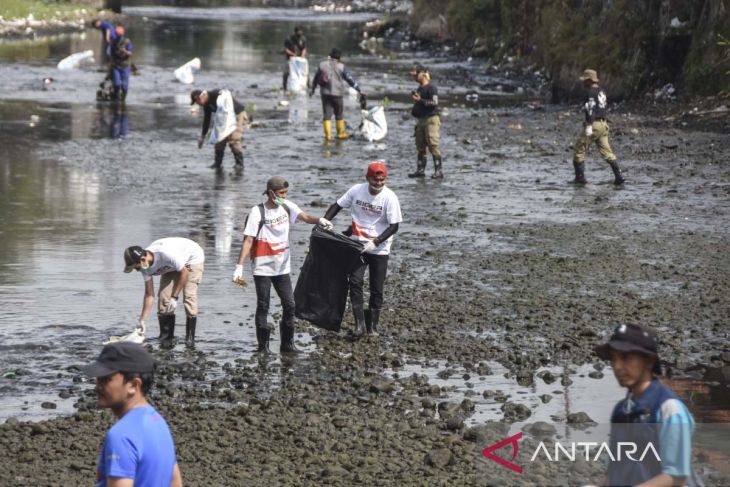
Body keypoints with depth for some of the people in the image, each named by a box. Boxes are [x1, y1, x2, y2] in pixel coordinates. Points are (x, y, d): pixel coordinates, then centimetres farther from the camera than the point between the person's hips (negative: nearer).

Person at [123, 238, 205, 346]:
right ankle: (165, 337, 1)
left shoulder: (166, 253, -42)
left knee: (189, 296, -18)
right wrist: (142, 320, -14)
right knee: (163, 297, -7)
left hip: (192, 259, -6)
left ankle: (190, 338, -11)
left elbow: (184, 273, -28)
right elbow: (149, 294, -11)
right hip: (172, 267, 6)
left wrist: (174, 297, -25)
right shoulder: (146, 267, -19)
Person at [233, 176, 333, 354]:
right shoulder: (257, 212, -12)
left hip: (282, 267, 5)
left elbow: (304, 216, -14)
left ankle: (287, 344, 10)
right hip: (262, 268, -5)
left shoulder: (287, 207, 2)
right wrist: (239, 266, -20)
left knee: (289, 305, 3)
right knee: (263, 306, 1)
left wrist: (319, 220, -36)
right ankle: (263, 346, 9)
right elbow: (248, 240, -14)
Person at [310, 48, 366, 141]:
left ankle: (328, 135, -4)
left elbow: (316, 78, 13)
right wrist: (359, 90, 1)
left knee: (327, 115, 3)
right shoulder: (340, 66, -8)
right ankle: (341, 133, 23)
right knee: (339, 115, 13)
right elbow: (350, 79, -6)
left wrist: (313, 89, 28)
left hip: (325, 94, 2)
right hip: (337, 94, -2)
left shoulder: (322, 64, 3)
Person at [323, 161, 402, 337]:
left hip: (379, 249, -1)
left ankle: (372, 325, 18)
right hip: (358, 246, 2)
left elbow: (394, 226, -12)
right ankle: (359, 323, -11)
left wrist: (376, 242, -23)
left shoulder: (390, 198, -13)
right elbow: (337, 205, 6)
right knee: (355, 282, -13)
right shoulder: (356, 191, -5)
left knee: (377, 289, 4)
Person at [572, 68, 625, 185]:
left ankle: (580, 177, 1)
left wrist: (589, 126, -25)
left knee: (579, 150, 1)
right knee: (606, 151, 8)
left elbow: (590, 109, -20)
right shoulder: (602, 92, 16)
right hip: (603, 124, 9)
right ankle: (619, 176, -1)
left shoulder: (591, 92, -12)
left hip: (593, 124, -9)